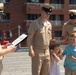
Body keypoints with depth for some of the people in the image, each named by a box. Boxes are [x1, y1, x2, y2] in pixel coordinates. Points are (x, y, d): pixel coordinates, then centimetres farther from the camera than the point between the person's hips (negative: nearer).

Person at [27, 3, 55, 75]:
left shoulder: (49, 24, 9)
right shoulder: (35, 23, -9)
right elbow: (29, 38, -11)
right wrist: (31, 50, -21)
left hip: (47, 52, 6)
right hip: (37, 52, -6)